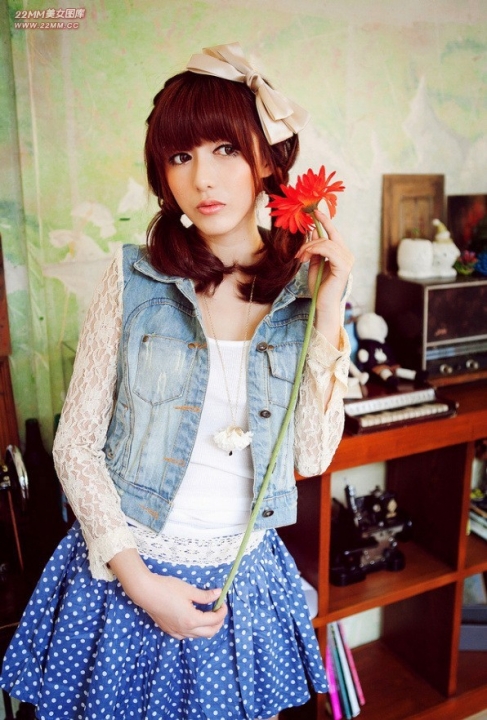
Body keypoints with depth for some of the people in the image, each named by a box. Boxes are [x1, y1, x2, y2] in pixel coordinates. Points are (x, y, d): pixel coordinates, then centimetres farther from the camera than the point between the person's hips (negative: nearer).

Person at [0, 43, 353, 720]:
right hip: (124, 570, -1)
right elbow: (76, 446, -8)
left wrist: (327, 317, -14)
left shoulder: (303, 289, -5)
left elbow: (312, 456, -7)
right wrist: (139, 581, -13)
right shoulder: (135, 280, -11)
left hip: (245, 580, 2)